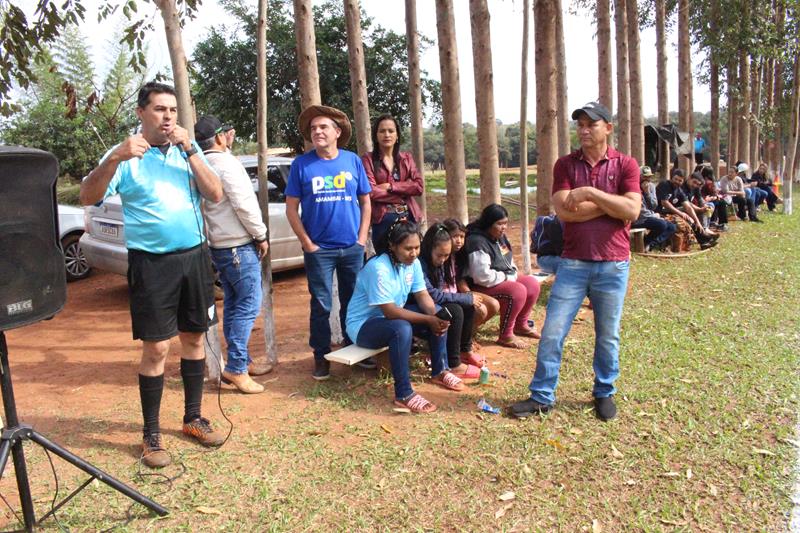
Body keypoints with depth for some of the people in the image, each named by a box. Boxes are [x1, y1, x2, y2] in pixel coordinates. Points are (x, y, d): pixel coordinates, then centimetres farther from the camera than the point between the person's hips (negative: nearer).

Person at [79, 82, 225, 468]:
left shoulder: (187, 150, 7)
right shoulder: (126, 155, -3)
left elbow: (215, 195, -4)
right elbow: (88, 197, -15)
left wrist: (190, 150, -11)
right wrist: (116, 158, -29)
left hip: (194, 256, 4)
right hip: (151, 262, -4)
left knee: (194, 339, 11)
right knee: (156, 348, -2)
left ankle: (193, 418, 27)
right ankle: (151, 434, 13)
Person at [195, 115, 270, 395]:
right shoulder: (226, 163, -14)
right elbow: (244, 205, -18)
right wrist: (261, 236, -9)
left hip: (219, 246, 10)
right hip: (239, 246, -10)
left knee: (233, 305, 14)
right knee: (249, 305, -7)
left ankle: (242, 361, 22)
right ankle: (235, 368, -7)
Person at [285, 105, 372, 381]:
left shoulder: (353, 161, 3)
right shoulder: (301, 164, -2)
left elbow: (365, 202, 8)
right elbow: (291, 208, -1)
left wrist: (362, 238, 0)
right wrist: (307, 243, -7)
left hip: (352, 248, 2)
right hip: (319, 249, -2)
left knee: (353, 301, 12)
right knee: (321, 305, 4)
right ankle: (321, 357, 18)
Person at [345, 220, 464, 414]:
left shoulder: (413, 262, -5)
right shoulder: (378, 268, -29)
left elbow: (422, 296, -3)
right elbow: (390, 312, -31)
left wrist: (435, 317, -24)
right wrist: (428, 320, -28)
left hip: (393, 316, 8)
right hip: (363, 324, -8)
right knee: (402, 329, -37)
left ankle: (439, 371, 7)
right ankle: (403, 395, -30)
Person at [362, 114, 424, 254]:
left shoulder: (407, 158, 11)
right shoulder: (368, 159, -2)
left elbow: (419, 186, -2)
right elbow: (371, 192, -13)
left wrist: (391, 186, -12)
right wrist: (403, 192, -8)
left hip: (409, 217, 4)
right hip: (383, 219, -4)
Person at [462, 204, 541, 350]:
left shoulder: (500, 236, 6)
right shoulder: (478, 242, -25)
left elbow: (509, 260, 24)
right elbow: (482, 276, -32)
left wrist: (513, 274, 4)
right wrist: (507, 278, -19)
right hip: (482, 287, -10)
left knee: (532, 284, 2)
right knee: (518, 291, -28)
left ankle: (520, 325, 18)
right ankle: (505, 335, -15)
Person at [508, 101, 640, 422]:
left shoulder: (625, 165, 2)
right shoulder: (565, 164, 4)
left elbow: (632, 210, -12)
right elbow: (564, 211, -10)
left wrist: (591, 193, -16)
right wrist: (613, 204, -9)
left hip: (613, 265, 0)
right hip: (573, 263, 1)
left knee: (608, 336, 11)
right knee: (552, 332, 1)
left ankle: (604, 393, 30)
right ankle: (542, 396, 13)